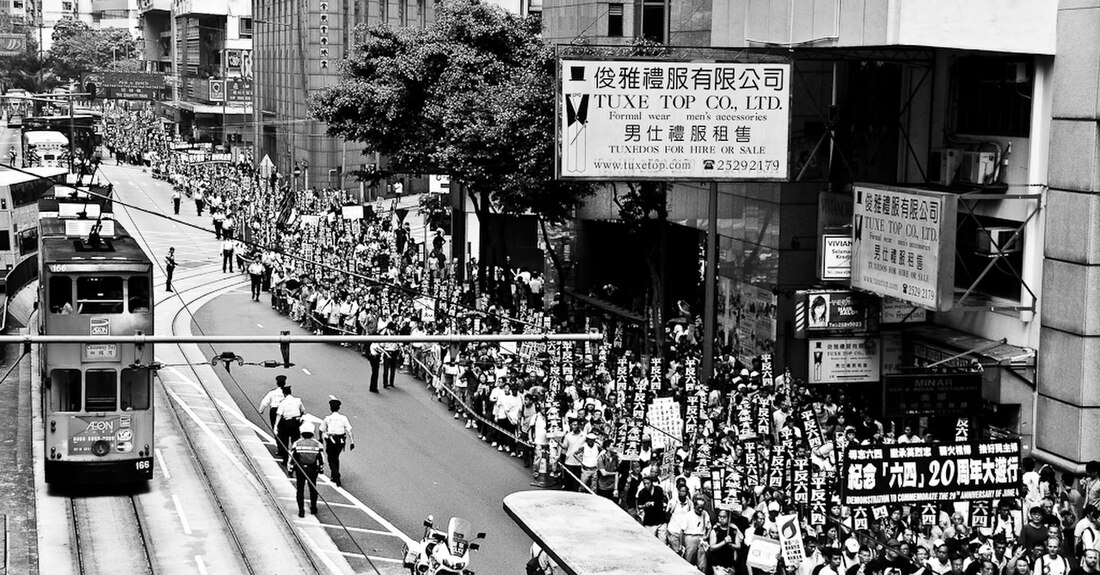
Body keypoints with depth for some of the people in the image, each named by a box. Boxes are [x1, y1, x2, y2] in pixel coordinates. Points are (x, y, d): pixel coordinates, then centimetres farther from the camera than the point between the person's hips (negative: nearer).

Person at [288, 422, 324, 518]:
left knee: (300, 490, 6)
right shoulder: (317, 444, -1)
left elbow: (291, 457, -6)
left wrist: (290, 469, 3)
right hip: (313, 470, 2)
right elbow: (321, 458, 3)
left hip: (300, 469, -2)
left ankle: (301, 510, 1)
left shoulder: (297, 443, -5)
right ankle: (313, 508, 29)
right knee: (313, 489, 19)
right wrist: (321, 468, 16)